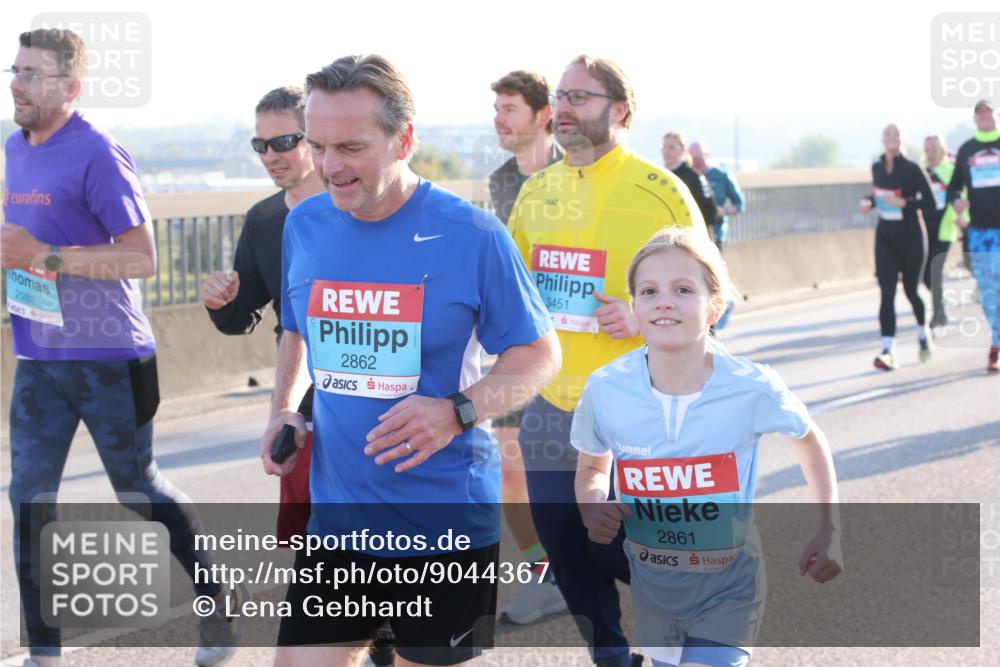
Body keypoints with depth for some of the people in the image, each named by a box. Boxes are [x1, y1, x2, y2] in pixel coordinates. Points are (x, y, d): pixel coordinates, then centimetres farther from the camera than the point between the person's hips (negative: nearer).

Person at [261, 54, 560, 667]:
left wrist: (458, 411, -22)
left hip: (448, 522, -3)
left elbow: (540, 353, -5)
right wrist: (284, 409, 2)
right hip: (337, 518, 4)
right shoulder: (304, 225, 3)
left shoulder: (471, 235, -11)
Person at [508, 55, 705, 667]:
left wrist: (643, 314, -20)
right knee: (565, 547, 11)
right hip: (551, 405, 5)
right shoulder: (536, 191, 8)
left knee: (615, 544, -3)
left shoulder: (660, 191, -8)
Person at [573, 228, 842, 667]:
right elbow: (591, 470, 4)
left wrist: (829, 532, -4)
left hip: (728, 586, -3)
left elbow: (809, 440, 2)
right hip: (650, 582, 3)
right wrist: (593, 507, -17)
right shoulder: (605, 389, -16)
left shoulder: (752, 389, -20)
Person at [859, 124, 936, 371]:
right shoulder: (877, 168, 4)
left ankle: (923, 333, 39)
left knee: (910, 290, 9)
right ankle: (888, 351, -16)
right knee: (887, 293, -9)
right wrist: (870, 202, 2)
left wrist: (904, 203, -26)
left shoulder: (912, 169, -12)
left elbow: (930, 203, -13)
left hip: (910, 236, -3)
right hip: (885, 237, 3)